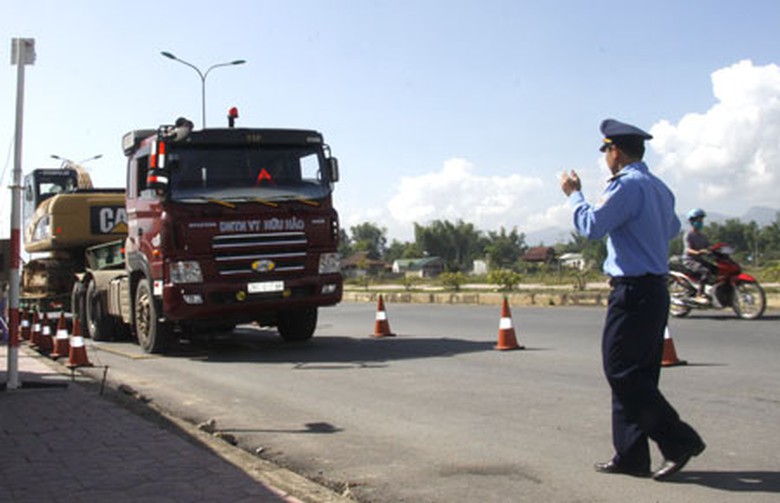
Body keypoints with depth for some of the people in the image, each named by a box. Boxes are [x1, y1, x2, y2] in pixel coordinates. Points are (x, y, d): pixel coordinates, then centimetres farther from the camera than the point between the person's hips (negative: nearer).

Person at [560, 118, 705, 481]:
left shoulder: (626, 186, -14)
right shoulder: (659, 188, 15)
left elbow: (591, 226, -16)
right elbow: (672, 229, 30)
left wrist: (574, 194, 1)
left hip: (633, 291, -10)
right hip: (657, 290, 10)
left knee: (622, 373, -4)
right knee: (636, 376, 11)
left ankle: (681, 441, -4)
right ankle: (631, 456, 14)